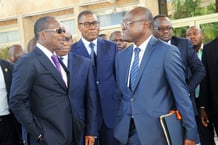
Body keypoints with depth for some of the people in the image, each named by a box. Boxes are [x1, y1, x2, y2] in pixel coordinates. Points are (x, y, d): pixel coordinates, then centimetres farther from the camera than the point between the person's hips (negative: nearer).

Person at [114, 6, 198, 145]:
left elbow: (181, 94, -8)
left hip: (156, 130, -5)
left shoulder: (167, 51, -8)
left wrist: (190, 131, -8)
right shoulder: (121, 55, 11)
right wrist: (117, 123, 10)